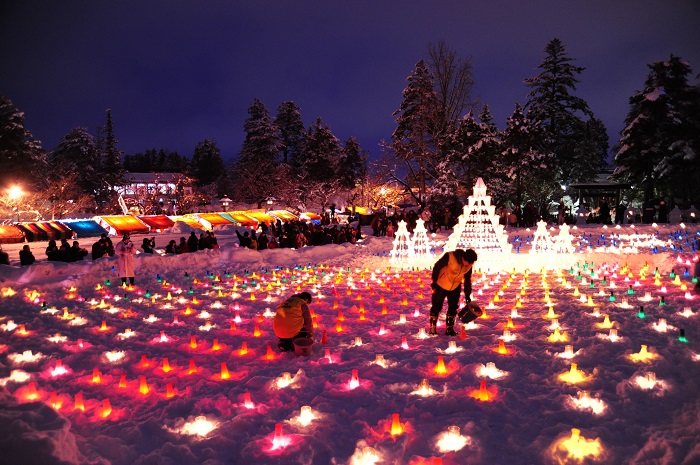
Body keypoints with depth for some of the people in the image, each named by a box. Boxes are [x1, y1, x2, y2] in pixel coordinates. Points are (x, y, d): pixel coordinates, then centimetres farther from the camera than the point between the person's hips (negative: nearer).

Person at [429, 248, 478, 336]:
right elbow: (436, 267, -18)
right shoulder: (449, 257, -29)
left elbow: (467, 279, 3)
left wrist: (467, 294, 6)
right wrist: (434, 282, -13)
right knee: (436, 306, 0)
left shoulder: (469, 265, -12)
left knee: (453, 308, 9)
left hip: (455, 287, 5)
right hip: (441, 285, -5)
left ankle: (449, 329, 20)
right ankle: (432, 328, 10)